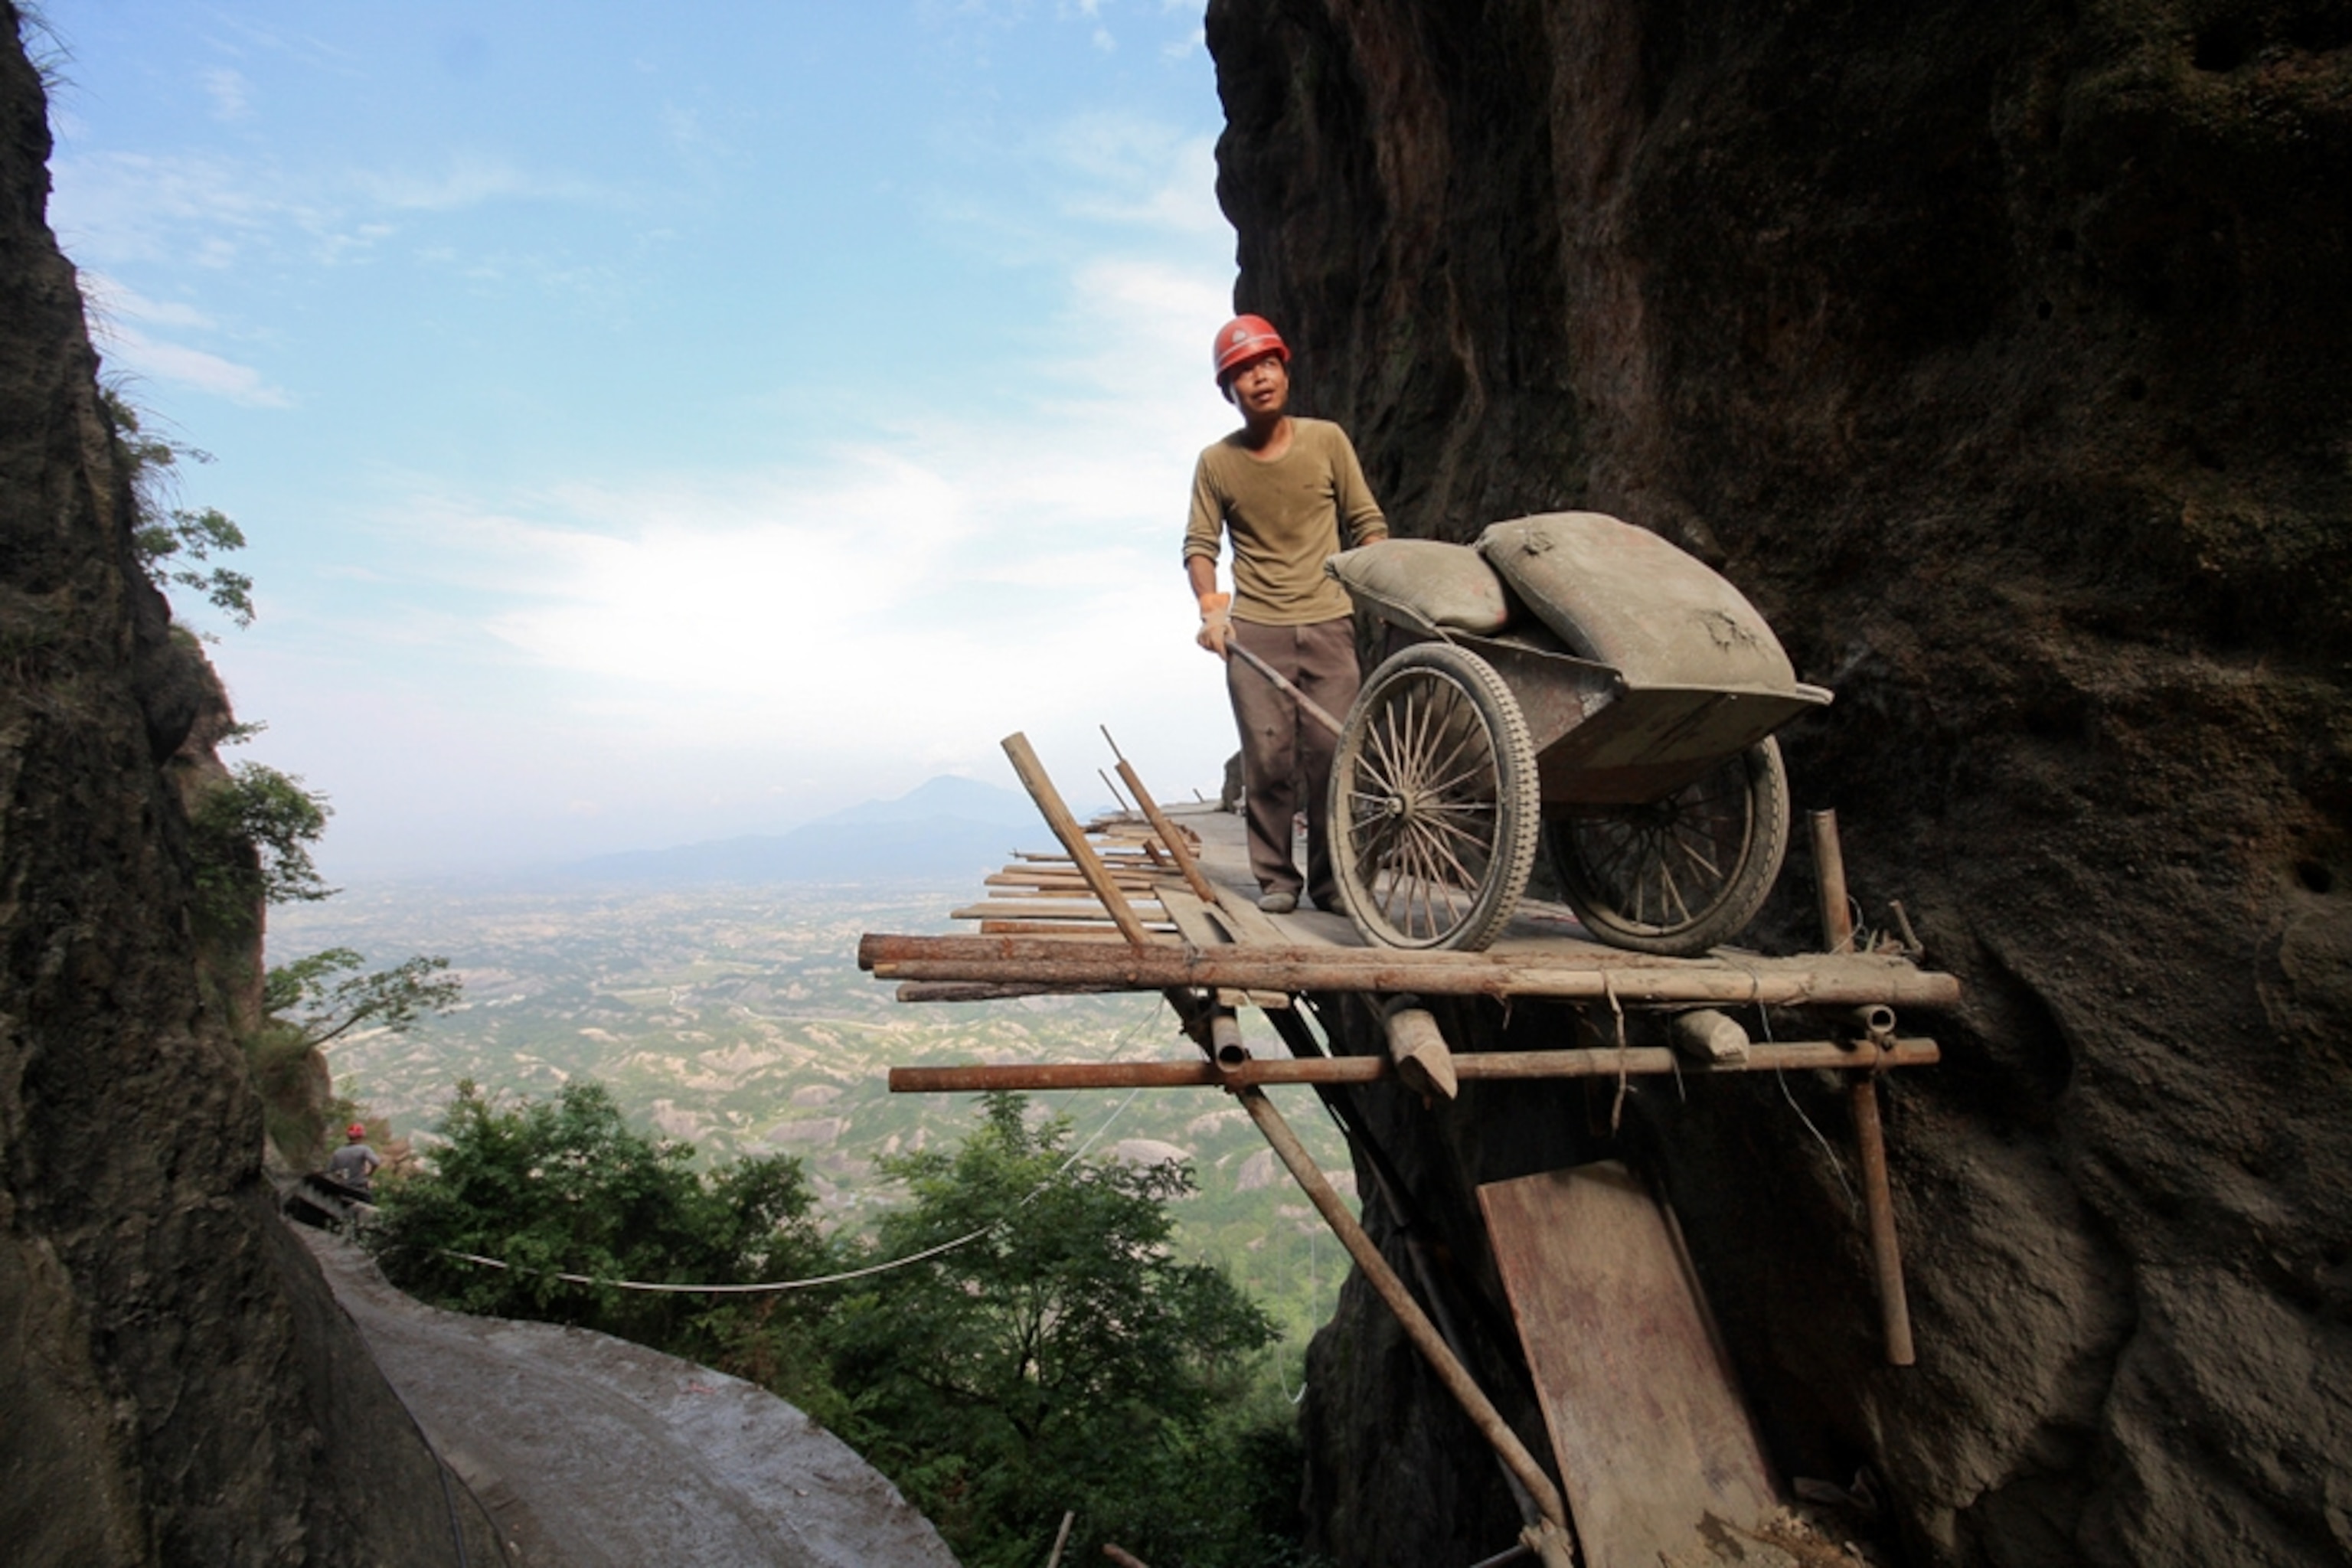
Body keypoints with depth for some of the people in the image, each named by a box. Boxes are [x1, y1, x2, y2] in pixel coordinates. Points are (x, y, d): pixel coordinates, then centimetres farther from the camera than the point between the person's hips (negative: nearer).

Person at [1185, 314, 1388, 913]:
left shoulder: (1327, 440, 3)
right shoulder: (1216, 463, 2)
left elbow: (1367, 522, 8)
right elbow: (1200, 544, 3)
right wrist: (1210, 605, -14)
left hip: (1328, 623, 1)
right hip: (1253, 629, 0)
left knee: (1331, 752, -1)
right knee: (1268, 757, -3)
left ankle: (1330, 877, 11)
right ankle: (1275, 877, 9)